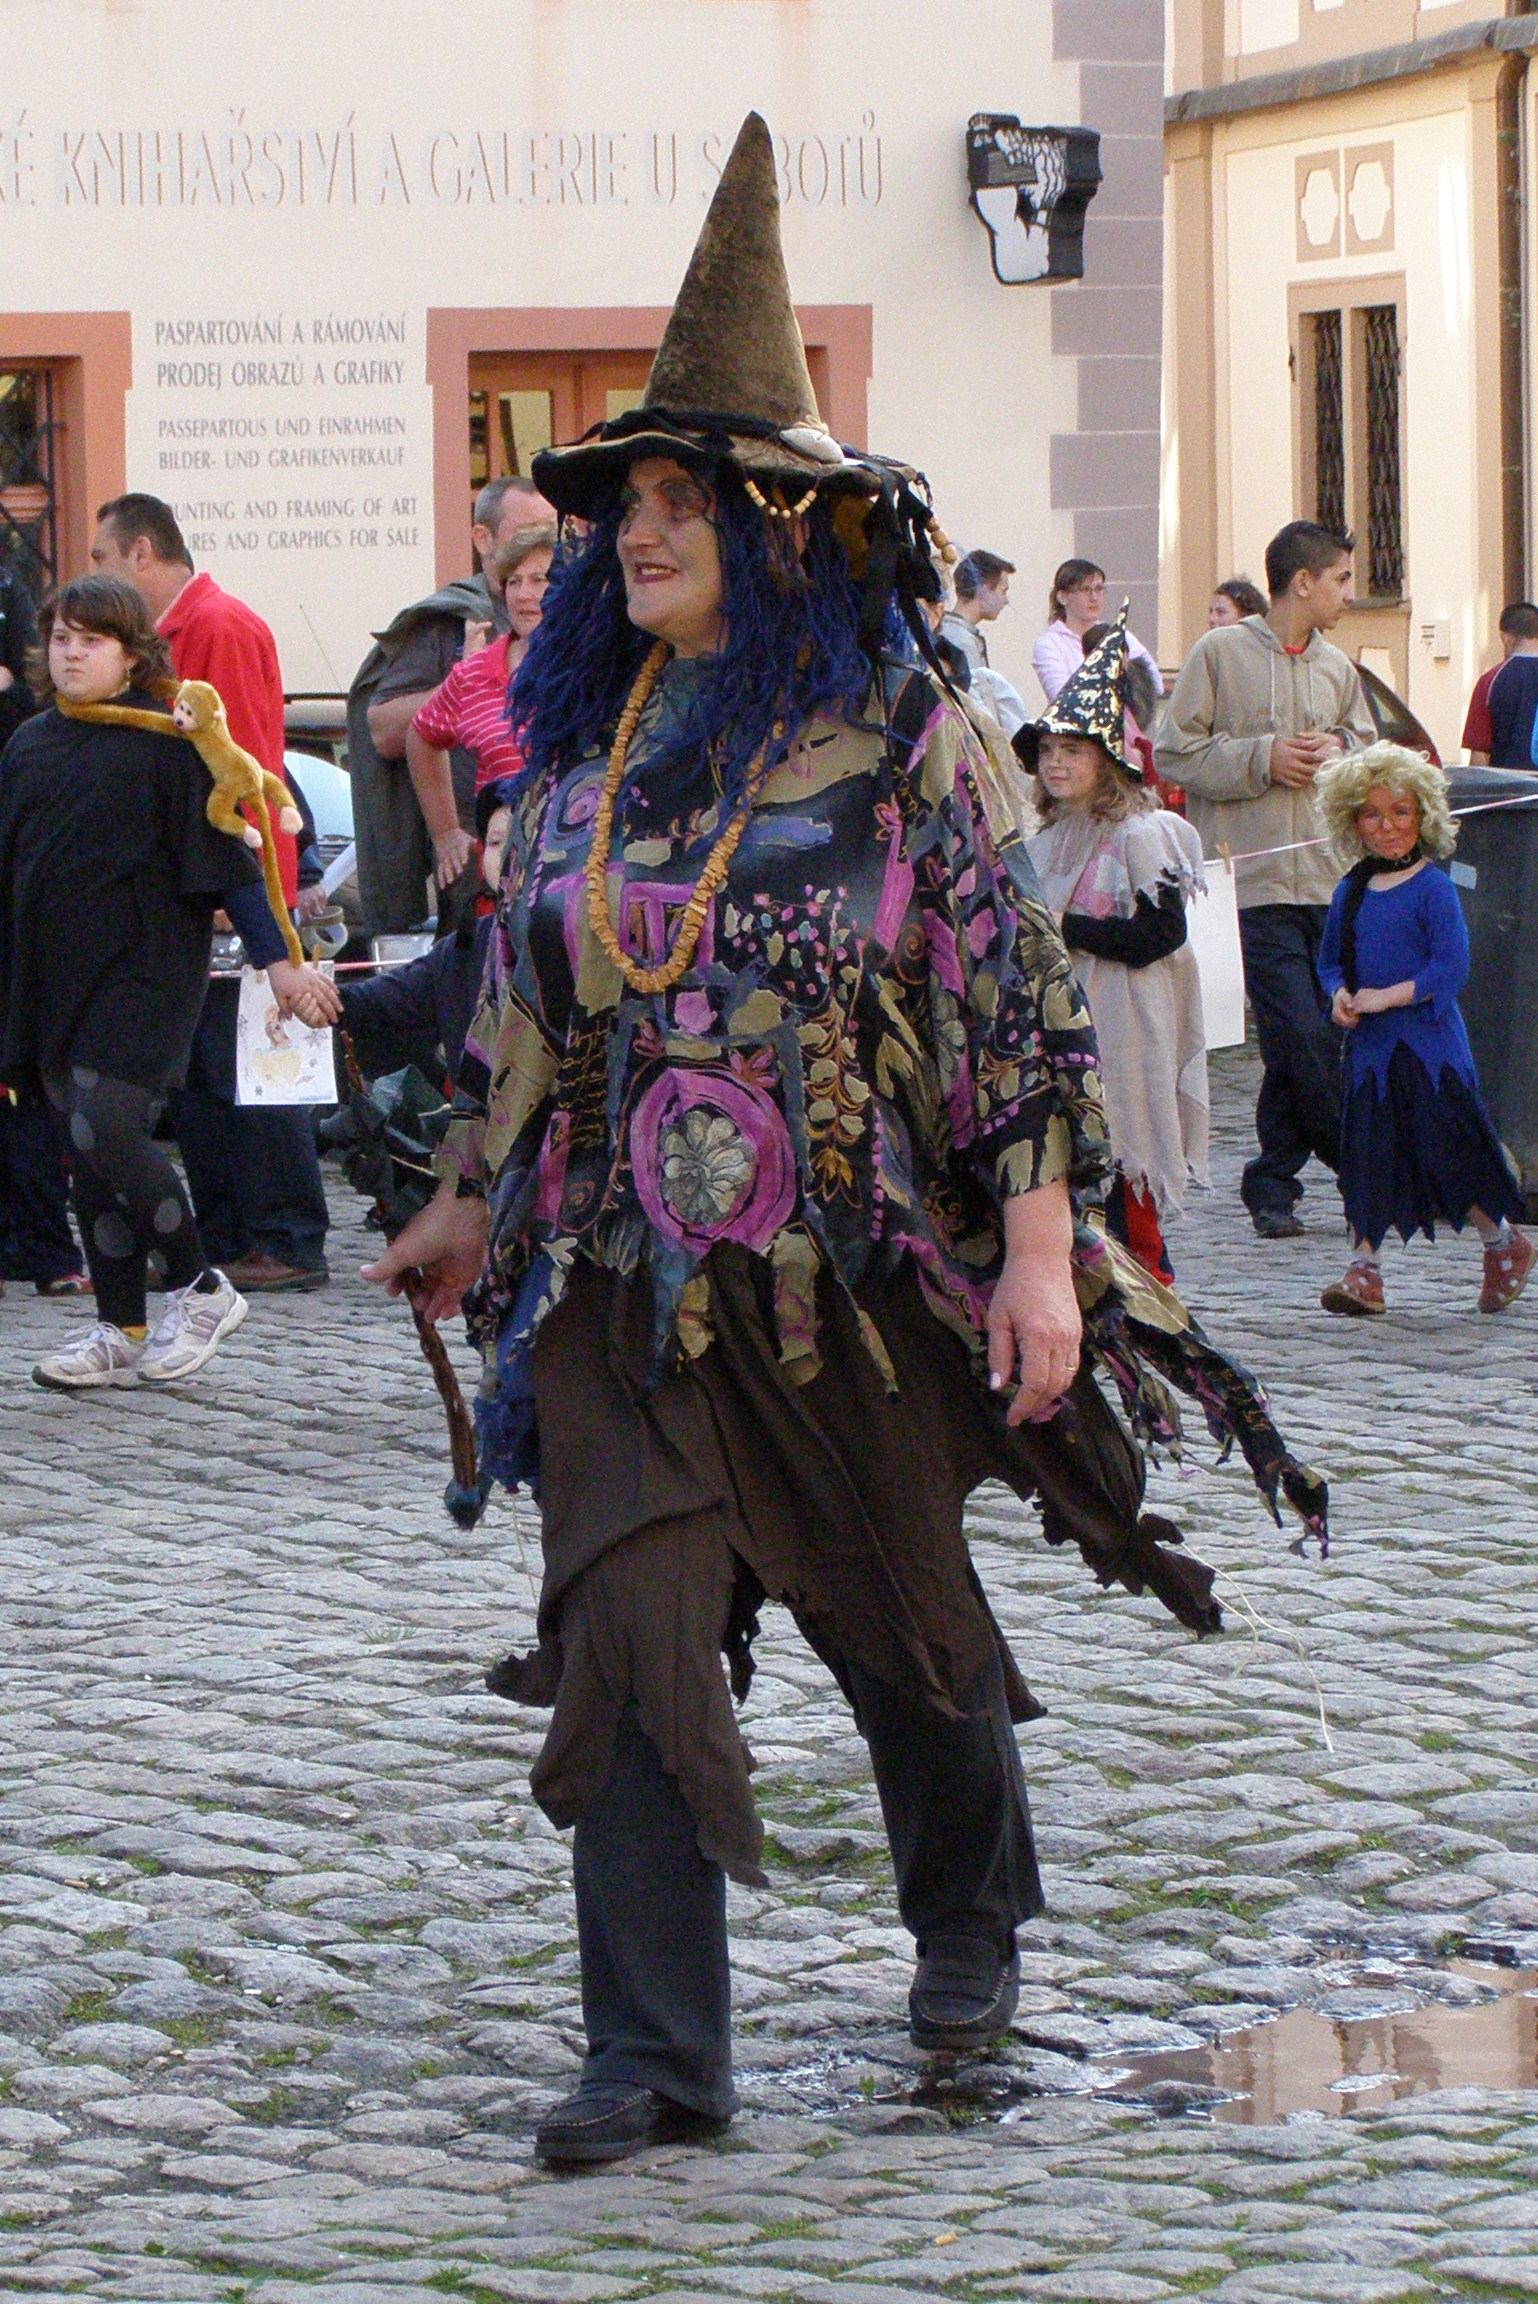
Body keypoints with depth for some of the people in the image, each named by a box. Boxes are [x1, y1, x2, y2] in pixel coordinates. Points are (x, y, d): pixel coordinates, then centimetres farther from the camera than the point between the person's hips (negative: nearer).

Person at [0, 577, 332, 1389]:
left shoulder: (165, 741, -5)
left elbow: (225, 856, -5)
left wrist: (276, 957, -8)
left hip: (143, 967, -6)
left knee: (106, 1129, -16)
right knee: (89, 1156, 6)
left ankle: (198, 1289, 2)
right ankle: (121, 1331, 12)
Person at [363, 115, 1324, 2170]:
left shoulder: (907, 742, -7)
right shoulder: (585, 746, 7)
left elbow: (1020, 999, -8)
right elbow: (522, 998, 17)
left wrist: (1040, 1252, -13)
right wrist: (469, 1211, 21)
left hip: (858, 1283, -3)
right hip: (626, 1289, 3)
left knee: (904, 1628, 12)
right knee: (628, 1632, -10)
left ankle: (971, 1923, 40)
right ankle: (657, 2055, -6)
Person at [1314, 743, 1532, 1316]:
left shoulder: (1432, 888, -8)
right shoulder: (1350, 893, 10)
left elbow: (1451, 968, -14)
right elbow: (1330, 961, 18)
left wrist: (1385, 997, -18)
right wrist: (1340, 994, -4)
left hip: (1428, 1046, -5)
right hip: (1368, 1047, 5)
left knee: (1448, 1152, -2)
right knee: (1366, 1157, 1)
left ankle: (1504, 1243, 20)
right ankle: (1364, 1269, 4)